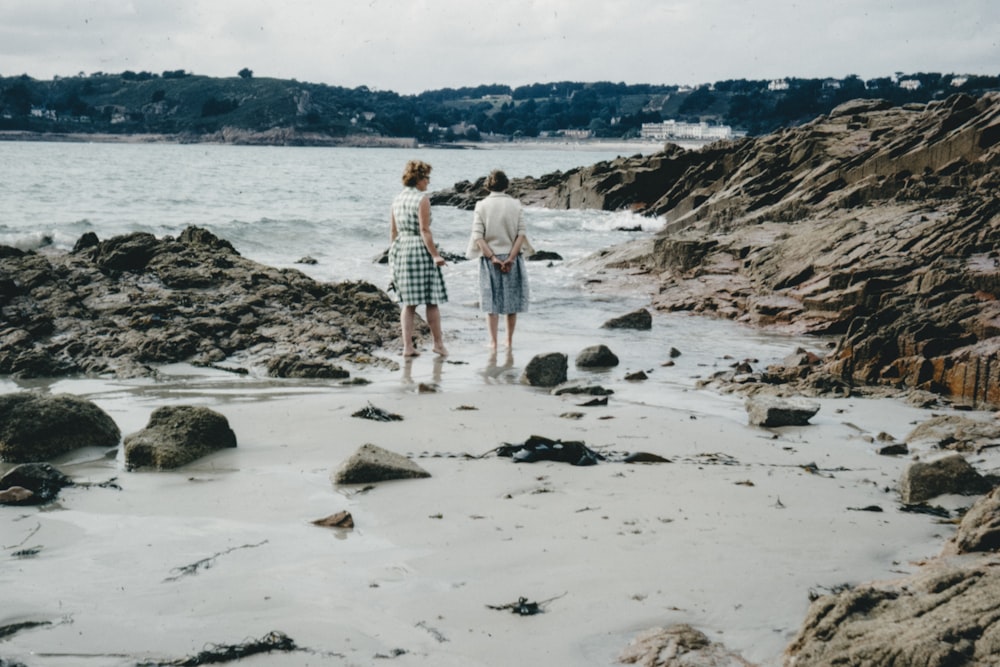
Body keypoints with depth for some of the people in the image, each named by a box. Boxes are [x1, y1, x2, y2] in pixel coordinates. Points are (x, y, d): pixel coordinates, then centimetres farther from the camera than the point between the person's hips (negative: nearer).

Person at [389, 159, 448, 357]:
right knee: (432, 301, 4)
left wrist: (393, 256, 20)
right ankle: (438, 343, 10)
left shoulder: (397, 199, 10)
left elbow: (393, 231, 13)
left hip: (400, 248, 7)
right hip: (420, 248, -7)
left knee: (408, 302, 10)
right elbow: (424, 231, -15)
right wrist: (435, 255, -13)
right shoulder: (422, 199, -11)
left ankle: (407, 346, 6)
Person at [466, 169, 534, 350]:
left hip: (489, 258, -1)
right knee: (512, 300, 12)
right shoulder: (515, 205, -3)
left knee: (491, 301, 7)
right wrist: (511, 258, -10)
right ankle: (509, 340, 18)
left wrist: (492, 257, -9)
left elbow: (478, 236, -10)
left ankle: (493, 342, 6)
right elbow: (522, 234, -9)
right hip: (511, 256, 1)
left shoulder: (482, 205, -4)